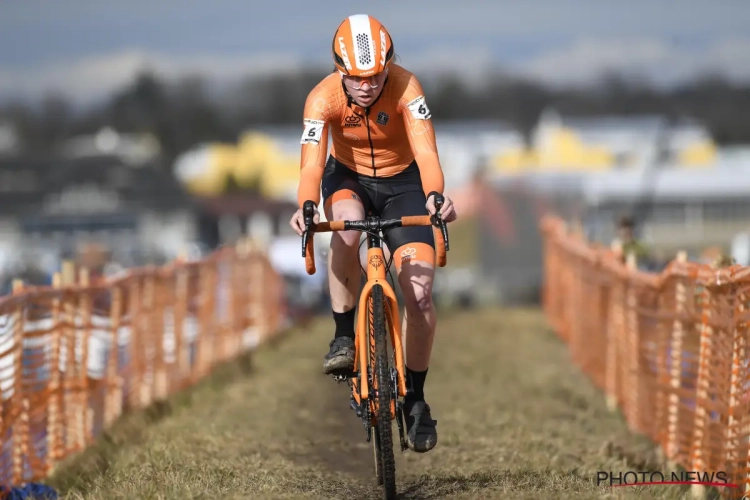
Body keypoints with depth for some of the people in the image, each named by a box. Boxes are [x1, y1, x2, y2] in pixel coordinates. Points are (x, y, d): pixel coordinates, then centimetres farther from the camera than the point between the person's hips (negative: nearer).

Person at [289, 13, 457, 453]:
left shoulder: (405, 87, -28)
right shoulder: (324, 98, -26)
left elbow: (425, 150, -38)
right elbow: (312, 162, -35)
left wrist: (435, 196, -58)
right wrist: (307, 207, -56)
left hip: (402, 183, 0)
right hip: (348, 179, 0)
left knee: (420, 294, -13)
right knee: (347, 227, -37)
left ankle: (415, 398, 5)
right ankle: (345, 337, -20)